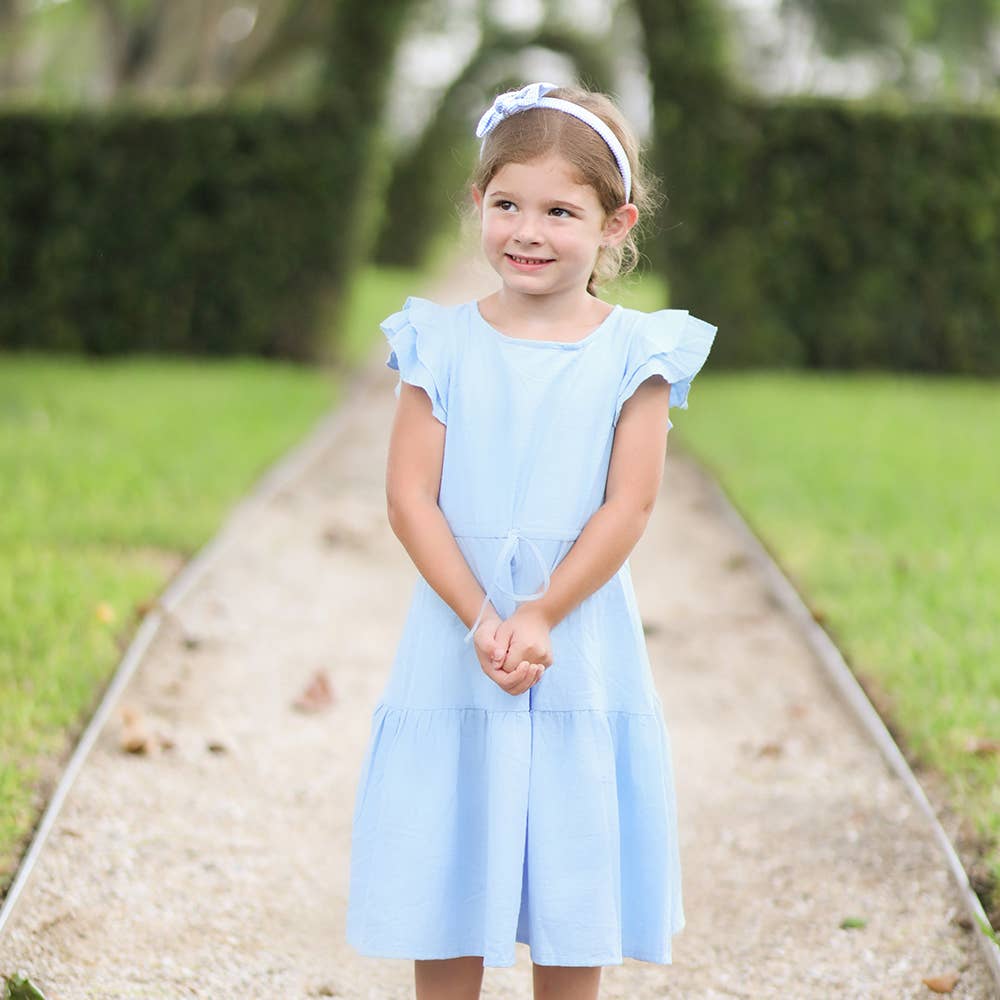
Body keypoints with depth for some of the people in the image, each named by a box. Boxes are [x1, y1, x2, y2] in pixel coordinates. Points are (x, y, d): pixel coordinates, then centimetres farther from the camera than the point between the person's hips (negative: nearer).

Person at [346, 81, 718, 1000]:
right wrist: (481, 619, -15)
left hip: (582, 645, 0)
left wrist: (540, 617, -15)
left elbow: (628, 506, -7)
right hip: (454, 646, 1)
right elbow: (410, 497, -5)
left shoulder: (634, 352, -1)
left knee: (572, 888, 8)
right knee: (444, 888, 7)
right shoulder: (442, 344, 0)